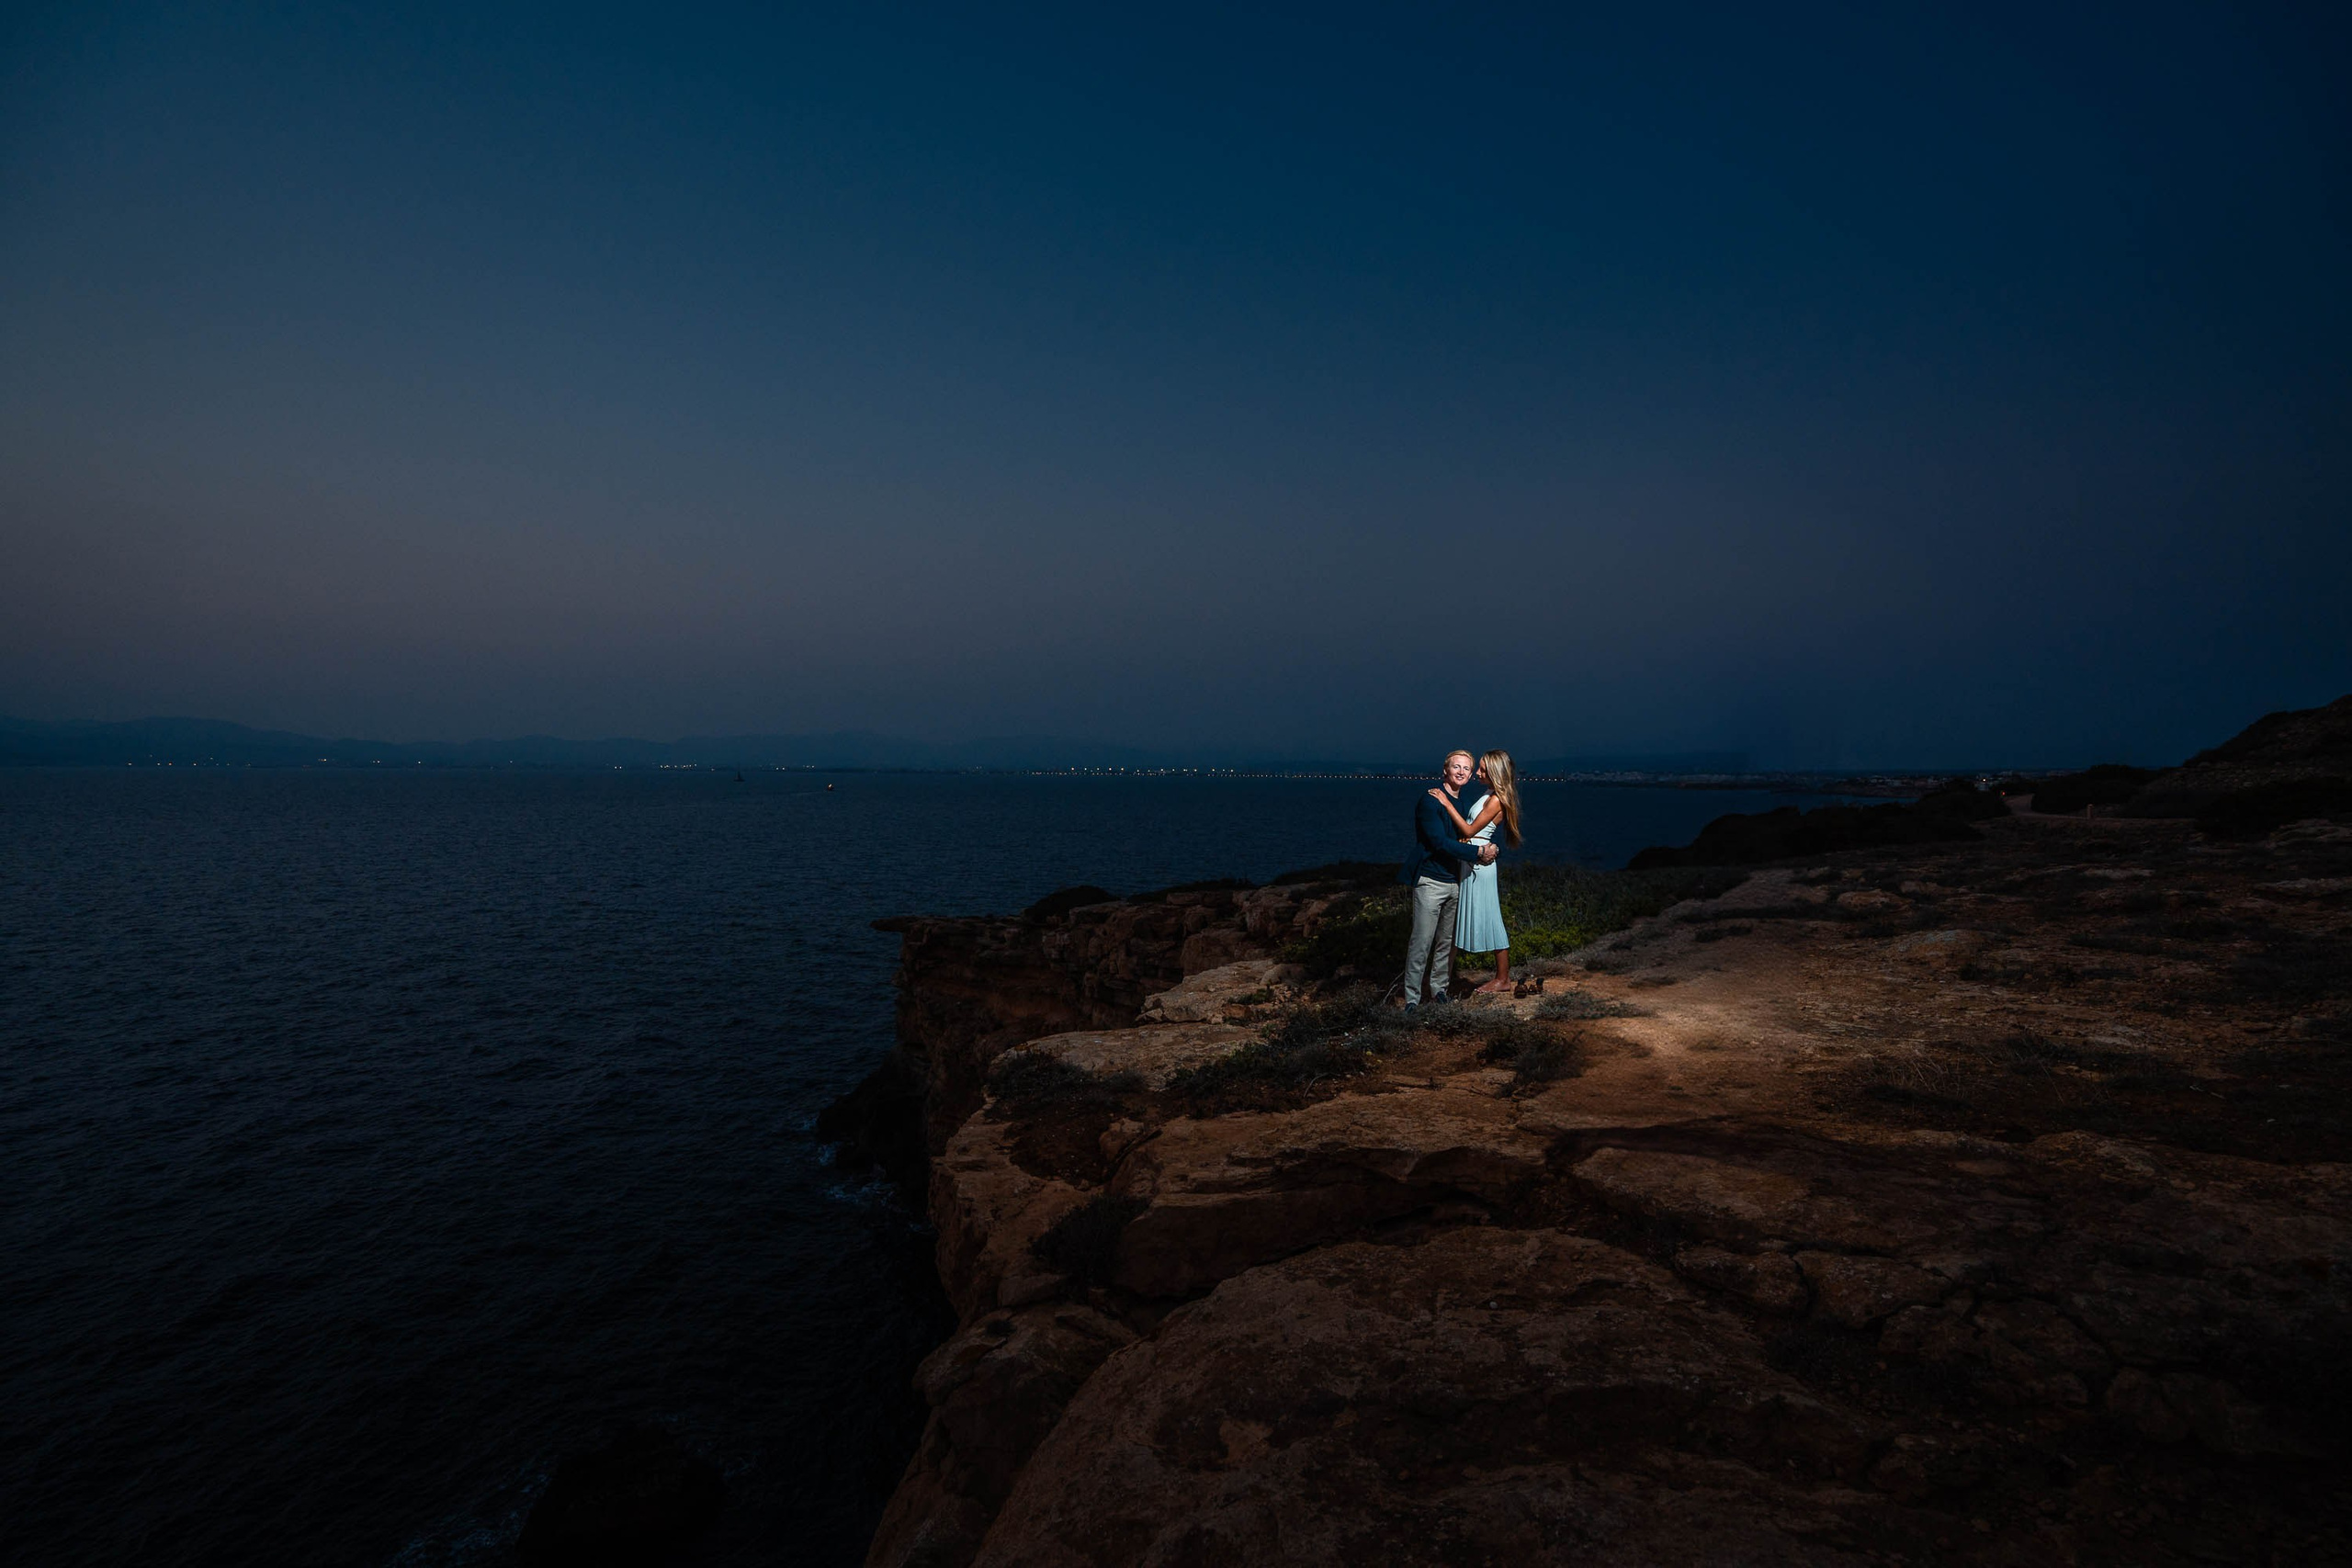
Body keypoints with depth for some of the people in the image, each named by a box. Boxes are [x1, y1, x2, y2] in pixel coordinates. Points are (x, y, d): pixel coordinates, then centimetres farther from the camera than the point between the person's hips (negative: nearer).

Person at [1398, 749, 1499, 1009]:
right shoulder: (1430, 800, -11)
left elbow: (1472, 836, 18)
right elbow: (1440, 842, -19)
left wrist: (1490, 851, -3)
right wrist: (1478, 852, -17)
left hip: (1455, 882, 7)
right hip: (1430, 882, -7)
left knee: (1447, 943, 13)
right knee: (1422, 943, -6)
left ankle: (1438, 988, 26)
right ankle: (1412, 998, 1)